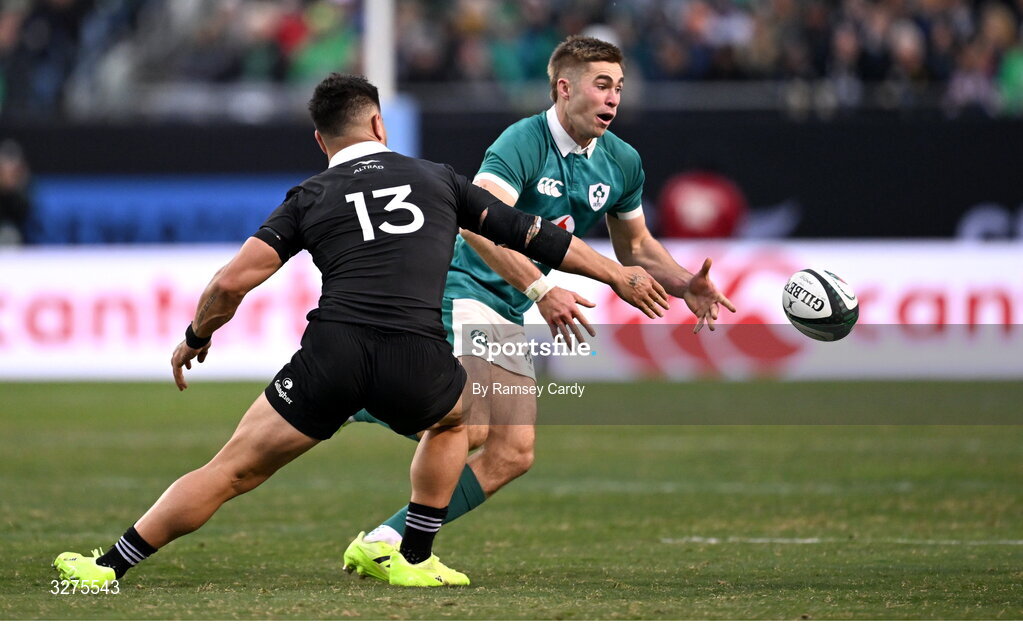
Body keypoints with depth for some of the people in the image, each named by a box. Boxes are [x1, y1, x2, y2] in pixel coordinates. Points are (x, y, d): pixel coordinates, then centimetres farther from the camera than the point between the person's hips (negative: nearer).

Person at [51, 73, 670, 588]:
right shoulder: (438, 178, 20)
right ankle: (415, 560, 31)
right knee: (454, 416, 35)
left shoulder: (309, 198, 17)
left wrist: (195, 340, 26)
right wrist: (619, 274, 33)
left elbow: (233, 281, 8)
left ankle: (109, 566, 5)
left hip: (332, 354, 0)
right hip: (415, 364, 0)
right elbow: (527, 233, 23)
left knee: (233, 470, 7)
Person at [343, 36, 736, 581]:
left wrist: (684, 286, 4)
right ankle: (373, 403, -2)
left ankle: (383, 543, 5)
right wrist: (541, 290, -37)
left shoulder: (621, 163, 7)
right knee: (467, 430, -29)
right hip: (459, 287, -9)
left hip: (509, 312, 9)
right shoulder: (522, 143, -17)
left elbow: (634, 246, 22)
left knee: (512, 455, 1)